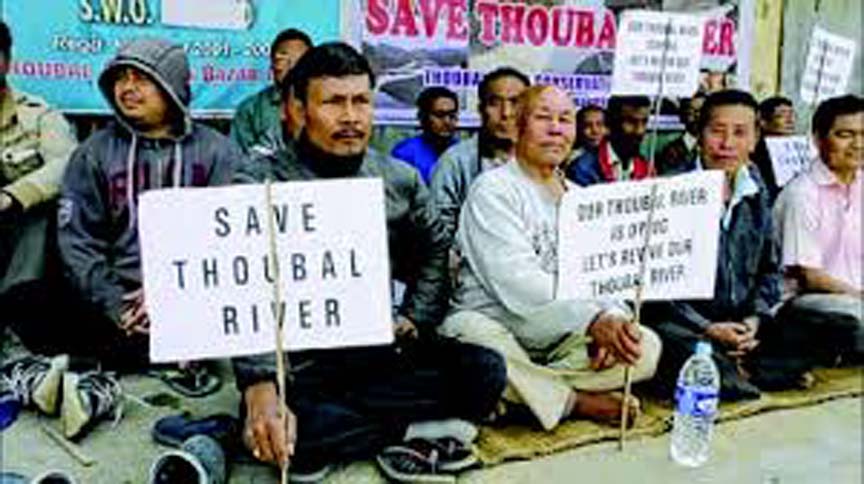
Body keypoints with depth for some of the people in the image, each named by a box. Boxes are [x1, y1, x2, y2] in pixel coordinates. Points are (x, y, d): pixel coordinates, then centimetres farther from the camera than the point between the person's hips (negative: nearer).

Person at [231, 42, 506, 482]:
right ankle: (410, 430, -12)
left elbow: (433, 255, 22)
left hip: (379, 353, 3)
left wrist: (414, 321, 5)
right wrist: (261, 388, -34)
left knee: (483, 370, -19)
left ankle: (336, 436, -12)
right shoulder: (260, 183, -8)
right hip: (295, 365, -3)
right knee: (272, 429, -35)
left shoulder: (400, 180, 6)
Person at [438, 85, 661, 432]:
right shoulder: (493, 190, -7)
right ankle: (577, 401, -17)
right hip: (492, 323, -5)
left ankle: (525, 392, -18)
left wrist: (613, 319, -15)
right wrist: (593, 320, -29)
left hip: (559, 337, 6)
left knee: (645, 347, -14)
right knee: (473, 335, -38)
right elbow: (515, 283, -20)